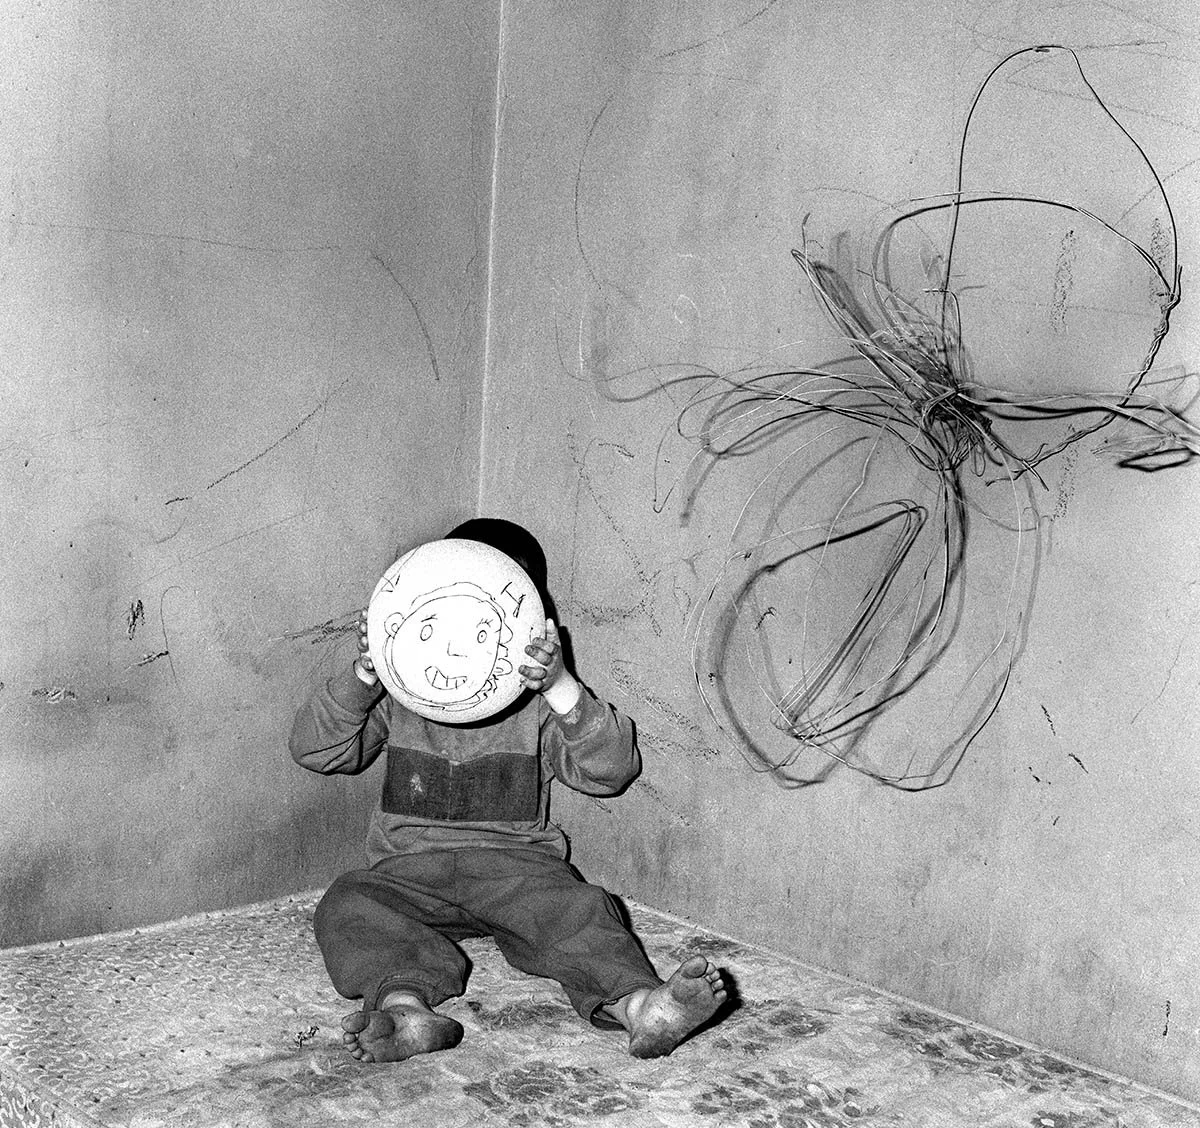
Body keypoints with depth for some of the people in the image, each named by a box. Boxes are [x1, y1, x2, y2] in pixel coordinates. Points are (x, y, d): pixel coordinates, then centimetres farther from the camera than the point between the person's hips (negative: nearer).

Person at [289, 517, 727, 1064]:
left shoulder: (539, 699, 6)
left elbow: (610, 770, -5)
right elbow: (312, 749, 1)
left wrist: (562, 688, -20)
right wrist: (362, 674, -14)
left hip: (515, 861, -1)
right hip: (410, 868, 1)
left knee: (578, 907, -31)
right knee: (345, 906, -29)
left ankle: (639, 1005, -54)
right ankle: (406, 1007, -53)